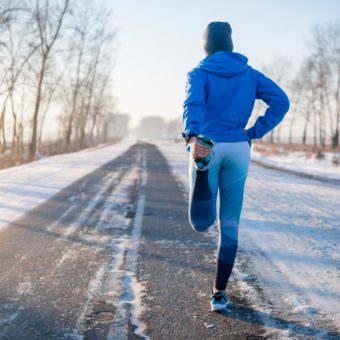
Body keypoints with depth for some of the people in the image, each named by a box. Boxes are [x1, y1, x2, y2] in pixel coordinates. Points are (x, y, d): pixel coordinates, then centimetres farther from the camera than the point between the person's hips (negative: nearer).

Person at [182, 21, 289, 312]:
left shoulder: (199, 73, 2)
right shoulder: (249, 73, 11)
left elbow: (193, 104, -19)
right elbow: (281, 102, 1)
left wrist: (193, 137, -36)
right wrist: (253, 133, 2)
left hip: (206, 147, -2)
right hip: (238, 150, 2)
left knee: (203, 218, 4)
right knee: (230, 222, 8)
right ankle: (219, 292, 8)